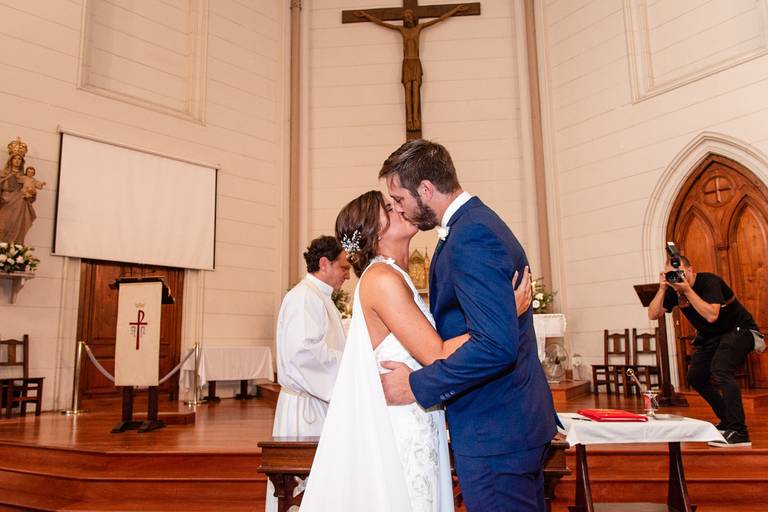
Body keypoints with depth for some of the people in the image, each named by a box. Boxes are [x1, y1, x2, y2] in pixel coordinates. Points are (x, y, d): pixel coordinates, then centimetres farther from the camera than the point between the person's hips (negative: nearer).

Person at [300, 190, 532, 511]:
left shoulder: (394, 277, 12)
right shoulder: (382, 279, -18)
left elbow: (428, 351, 12)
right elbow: (438, 356, -21)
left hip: (408, 425, 9)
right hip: (393, 431, -9)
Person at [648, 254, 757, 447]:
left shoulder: (708, 281, -24)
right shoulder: (674, 290, -6)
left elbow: (711, 316, -38)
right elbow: (653, 315, -13)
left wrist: (687, 290, -38)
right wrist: (662, 289, -23)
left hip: (738, 330, -8)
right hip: (710, 336, 8)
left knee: (720, 370, -28)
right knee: (695, 377, 4)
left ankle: (739, 432, -25)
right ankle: (727, 421, 21)